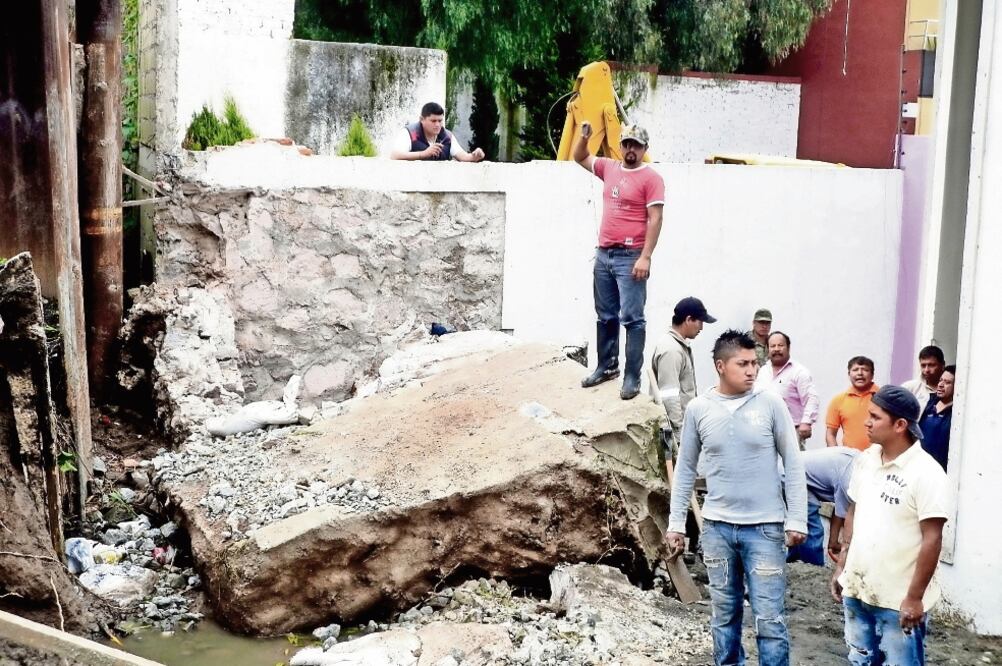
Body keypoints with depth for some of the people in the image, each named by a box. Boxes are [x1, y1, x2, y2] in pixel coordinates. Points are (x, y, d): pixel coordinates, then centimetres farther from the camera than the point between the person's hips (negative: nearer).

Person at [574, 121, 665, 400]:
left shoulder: (651, 178, -7)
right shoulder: (609, 168, 11)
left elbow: (655, 219, -12)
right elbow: (579, 158, 26)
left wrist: (645, 257, -19)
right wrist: (584, 136, 5)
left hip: (630, 257, -7)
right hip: (604, 254, 7)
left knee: (632, 318, -6)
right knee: (606, 316, 14)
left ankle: (632, 377, -4)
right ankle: (607, 366, 26)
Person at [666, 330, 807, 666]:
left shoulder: (771, 404, -6)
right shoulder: (698, 408, -1)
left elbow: (793, 465, -1)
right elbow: (685, 469, 7)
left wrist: (797, 520, -5)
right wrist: (676, 523, 6)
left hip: (764, 527, -2)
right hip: (717, 526, 2)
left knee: (769, 618, -1)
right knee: (724, 613, 14)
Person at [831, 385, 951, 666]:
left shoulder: (926, 473, -18)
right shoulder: (865, 460, 4)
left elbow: (932, 539, -17)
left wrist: (914, 598, -17)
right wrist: (842, 564, 14)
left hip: (899, 600, -7)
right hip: (857, 590, 7)